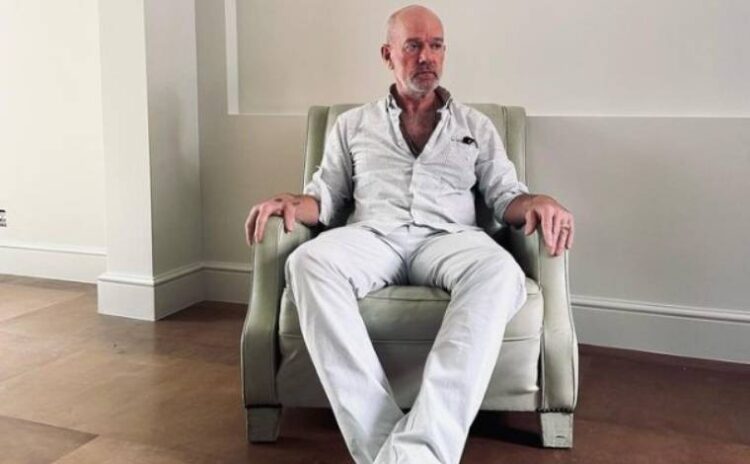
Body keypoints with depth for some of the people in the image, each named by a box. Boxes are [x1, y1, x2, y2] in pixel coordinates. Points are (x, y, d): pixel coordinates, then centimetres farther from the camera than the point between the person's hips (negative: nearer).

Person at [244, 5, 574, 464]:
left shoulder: (476, 125, 24)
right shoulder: (353, 124, 24)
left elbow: (506, 196, 17)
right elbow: (328, 196, 20)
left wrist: (538, 201, -7)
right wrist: (292, 202, -4)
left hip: (448, 238, 0)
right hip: (372, 237, 0)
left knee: (500, 272, -38)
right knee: (308, 262, -36)